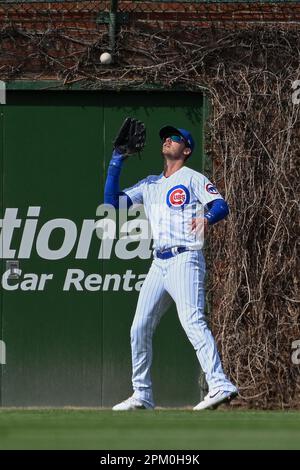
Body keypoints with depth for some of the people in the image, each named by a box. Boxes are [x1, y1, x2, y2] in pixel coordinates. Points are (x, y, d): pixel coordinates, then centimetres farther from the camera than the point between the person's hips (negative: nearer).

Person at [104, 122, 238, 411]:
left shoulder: (192, 178, 5)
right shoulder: (149, 184, 24)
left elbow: (221, 205, -9)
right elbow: (112, 201, 20)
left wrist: (207, 218, -32)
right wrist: (116, 162, 11)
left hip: (185, 259, -8)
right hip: (159, 264, 8)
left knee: (192, 321, -24)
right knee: (139, 329, 6)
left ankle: (220, 386, -34)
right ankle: (142, 395, 16)